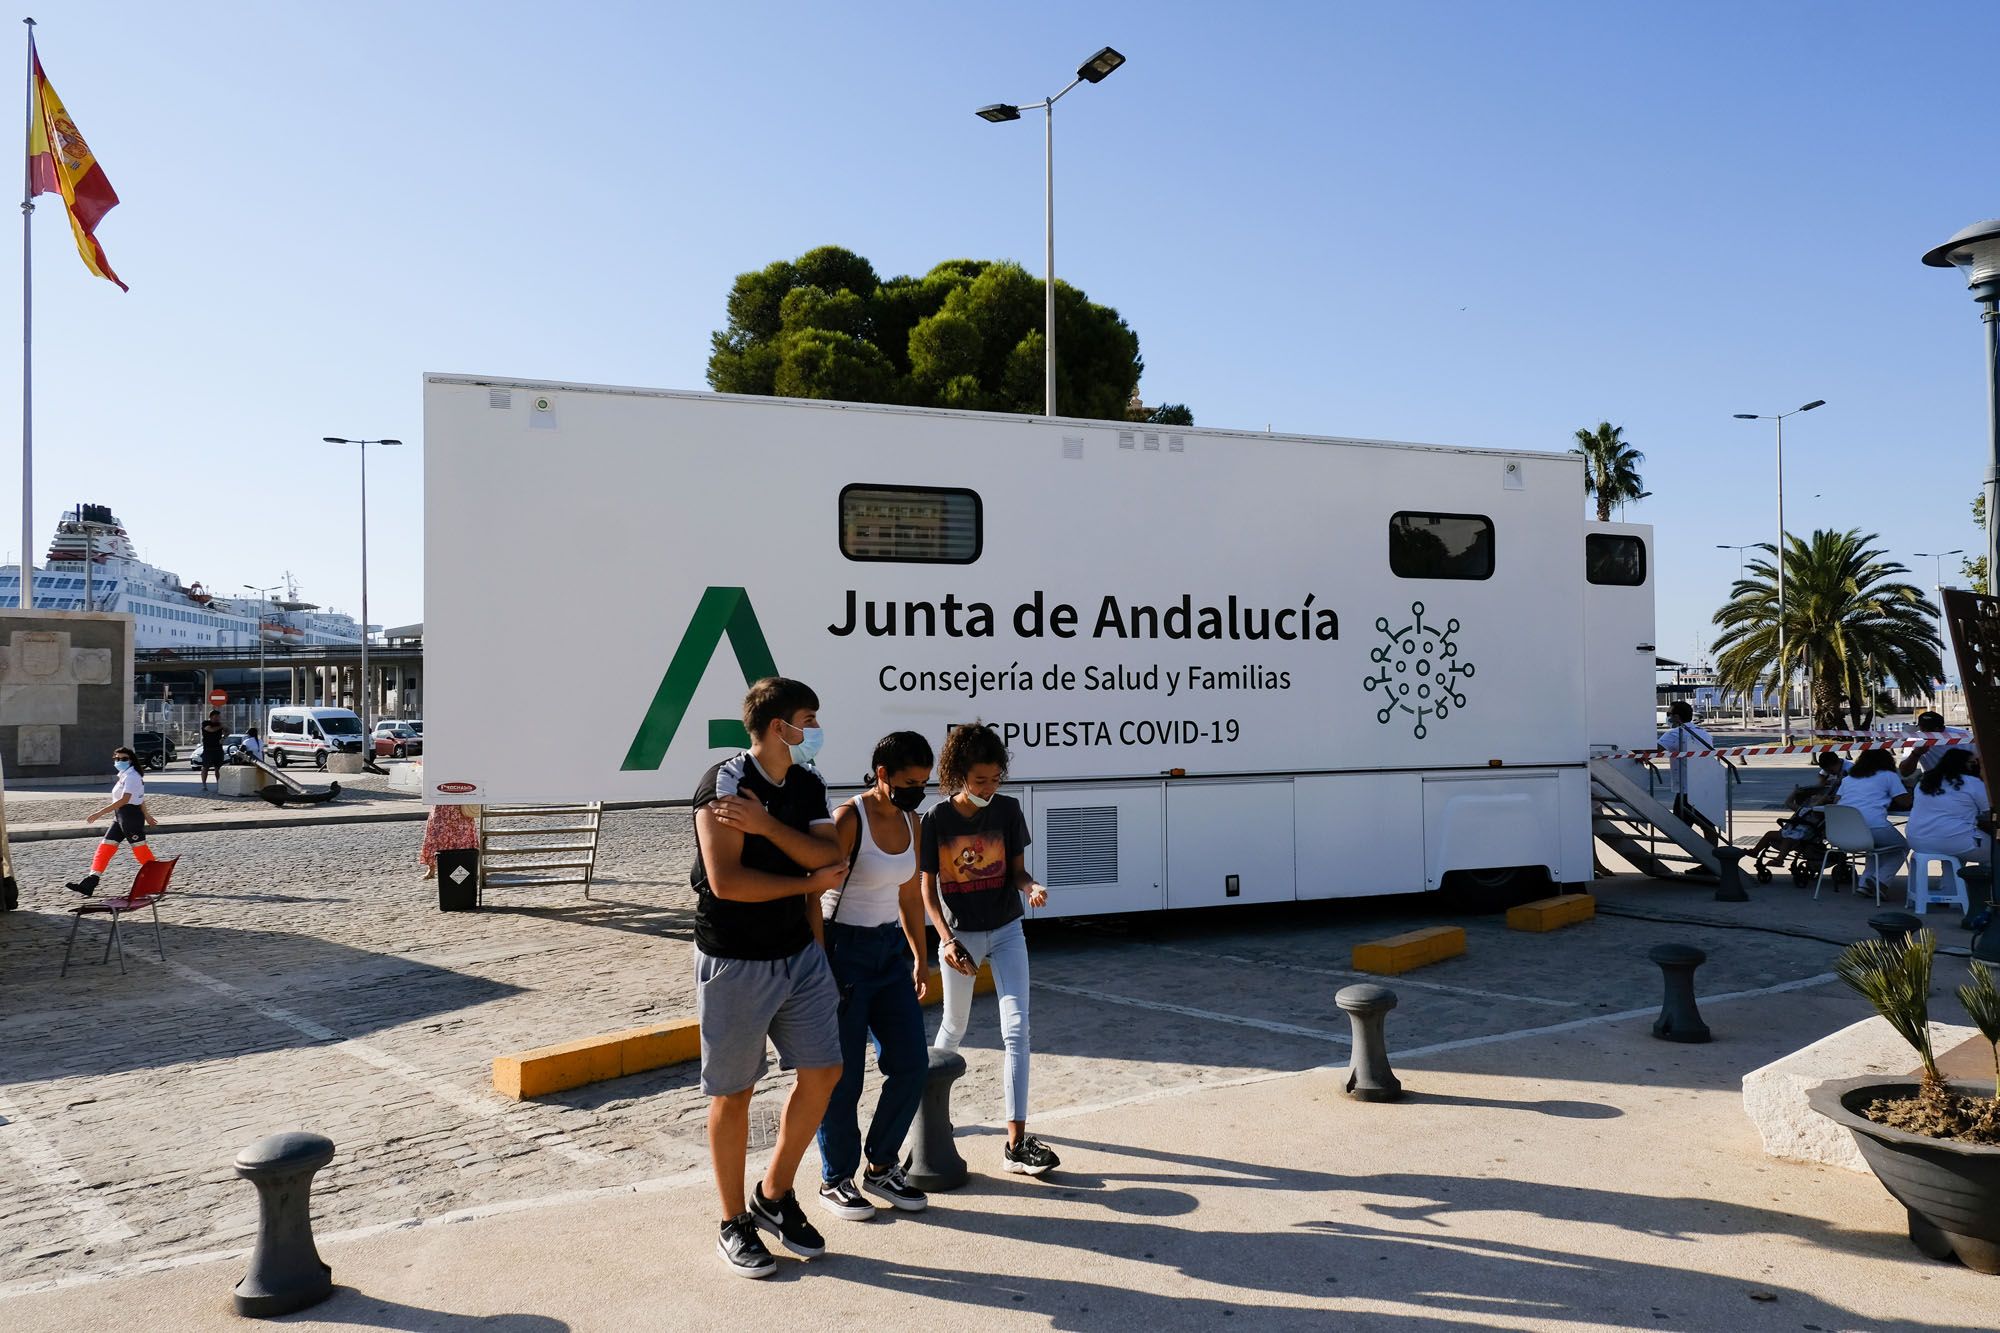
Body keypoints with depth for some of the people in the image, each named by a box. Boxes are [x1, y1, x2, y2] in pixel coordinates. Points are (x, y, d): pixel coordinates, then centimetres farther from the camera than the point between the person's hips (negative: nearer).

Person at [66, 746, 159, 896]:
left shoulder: (131, 776, -14)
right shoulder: (124, 776, 15)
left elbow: (124, 800, -24)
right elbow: (140, 798, 22)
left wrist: (100, 813, -27)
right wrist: (146, 815, 29)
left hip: (131, 815, -10)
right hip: (120, 817, 10)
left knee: (139, 848, -4)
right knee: (105, 847, 4)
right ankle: (89, 883, 3)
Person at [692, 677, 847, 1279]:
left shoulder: (807, 786, 6)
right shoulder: (724, 782, -16)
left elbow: (829, 858, -8)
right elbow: (725, 880, -24)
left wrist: (767, 825, -22)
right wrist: (809, 881, -13)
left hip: (799, 953, 7)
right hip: (733, 962, -7)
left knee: (823, 1071, 8)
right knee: (733, 1092, 5)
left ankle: (775, 1197, 27)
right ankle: (734, 1225, 21)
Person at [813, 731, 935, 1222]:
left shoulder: (910, 822, 6)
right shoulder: (848, 820, -17)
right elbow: (815, 894, -17)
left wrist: (920, 956, 20)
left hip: (890, 950, 7)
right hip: (843, 951, -7)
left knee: (911, 1065, 6)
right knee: (843, 1075, 1)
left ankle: (880, 1166, 24)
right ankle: (835, 1180, 19)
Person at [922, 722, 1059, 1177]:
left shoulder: (1008, 810, -6)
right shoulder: (937, 820, -11)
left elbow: (1017, 870, 1)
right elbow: (928, 888, -5)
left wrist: (1032, 888, -22)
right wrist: (947, 940, -14)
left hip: (1006, 931, 1)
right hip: (959, 935, -1)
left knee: (1016, 1028, -8)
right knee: (954, 1027, 14)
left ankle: (1016, 1142, -8)